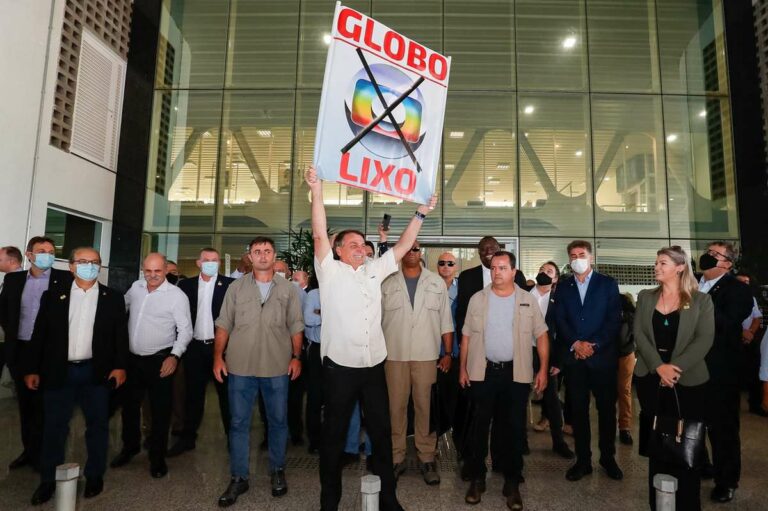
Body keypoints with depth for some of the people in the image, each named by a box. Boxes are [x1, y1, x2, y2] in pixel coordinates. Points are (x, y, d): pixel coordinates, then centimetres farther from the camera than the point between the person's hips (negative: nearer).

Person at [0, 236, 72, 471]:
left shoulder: (65, 279, -6)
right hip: (19, 350, 4)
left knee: (44, 404, 3)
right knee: (25, 402, 14)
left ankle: (41, 453, 15)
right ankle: (29, 449, 27)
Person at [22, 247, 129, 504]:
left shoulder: (113, 298, 2)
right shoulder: (53, 296, 4)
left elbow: (121, 334, 0)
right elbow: (40, 334, 5)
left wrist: (120, 365, -8)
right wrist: (32, 369, 1)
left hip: (96, 371, 0)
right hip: (59, 371, 1)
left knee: (97, 425, 9)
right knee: (54, 427, 10)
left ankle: (94, 476, 24)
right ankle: (48, 480, 26)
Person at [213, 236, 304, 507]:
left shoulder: (288, 288, 4)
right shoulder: (236, 287, 5)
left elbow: (296, 326, 4)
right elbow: (224, 325, 4)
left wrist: (296, 357, -2)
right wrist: (218, 356, -2)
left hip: (277, 367, 0)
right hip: (240, 366, 0)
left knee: (278, 421, 12)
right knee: (238, 423, 8)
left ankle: (277, 471, 30)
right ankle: (238, 478, 23)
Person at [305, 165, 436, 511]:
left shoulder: (374, 271, 12)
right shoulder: (330, 271, -1)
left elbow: (402, 246, 14)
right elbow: (320, 235, -11)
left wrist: (421, 214, 10)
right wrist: (317, 191, -18)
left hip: (374, 366, 4)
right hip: (339, 367, -4)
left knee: (381, 432, 14)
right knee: (334, 434, 11)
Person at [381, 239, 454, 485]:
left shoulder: (437, 283, 5)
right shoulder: (388, 284, 6)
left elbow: (445, 320, 5)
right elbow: (378, 320, 7)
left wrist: (448, 353, 1)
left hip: (426, 355, 0)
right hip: (394, 355, 1)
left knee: (425, 407, 5)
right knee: (396, 407, 6)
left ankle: (427, 458, 19)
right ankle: (396, 458, 20)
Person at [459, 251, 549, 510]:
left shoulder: (528, 300, 1)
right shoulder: (477, 299, 2)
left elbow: (541, 335, 3)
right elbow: (466, 335, 5)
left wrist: (543, 369, -3)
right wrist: (463, 368, 2)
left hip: (517, 373, 0)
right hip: (483, 371, 0)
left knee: (514, 428, 8)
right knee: (479, 426, 8)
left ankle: (512, 482, 24)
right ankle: (477, 478, 24)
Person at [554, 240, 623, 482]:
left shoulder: (608, 284, 3)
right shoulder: (563, 286, 9)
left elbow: (614, 319, -4)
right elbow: (559, 320, 2)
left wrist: (594, 344, -13)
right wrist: (576, 344, -11)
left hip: (603, 355, -1)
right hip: (573, 356, 2)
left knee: (607, 408, 9)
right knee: (578, 410, 7)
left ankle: (608, 458, 26)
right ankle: (583, 460, 18)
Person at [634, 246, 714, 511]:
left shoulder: (701, 300, 0)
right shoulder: (645, 297, 7)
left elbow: (704, 339, -9)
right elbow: (639, 333, -1)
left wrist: (675, 367, -18)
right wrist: (659, 366, -13)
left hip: (688, 381, -2)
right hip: (651, 378, 2)